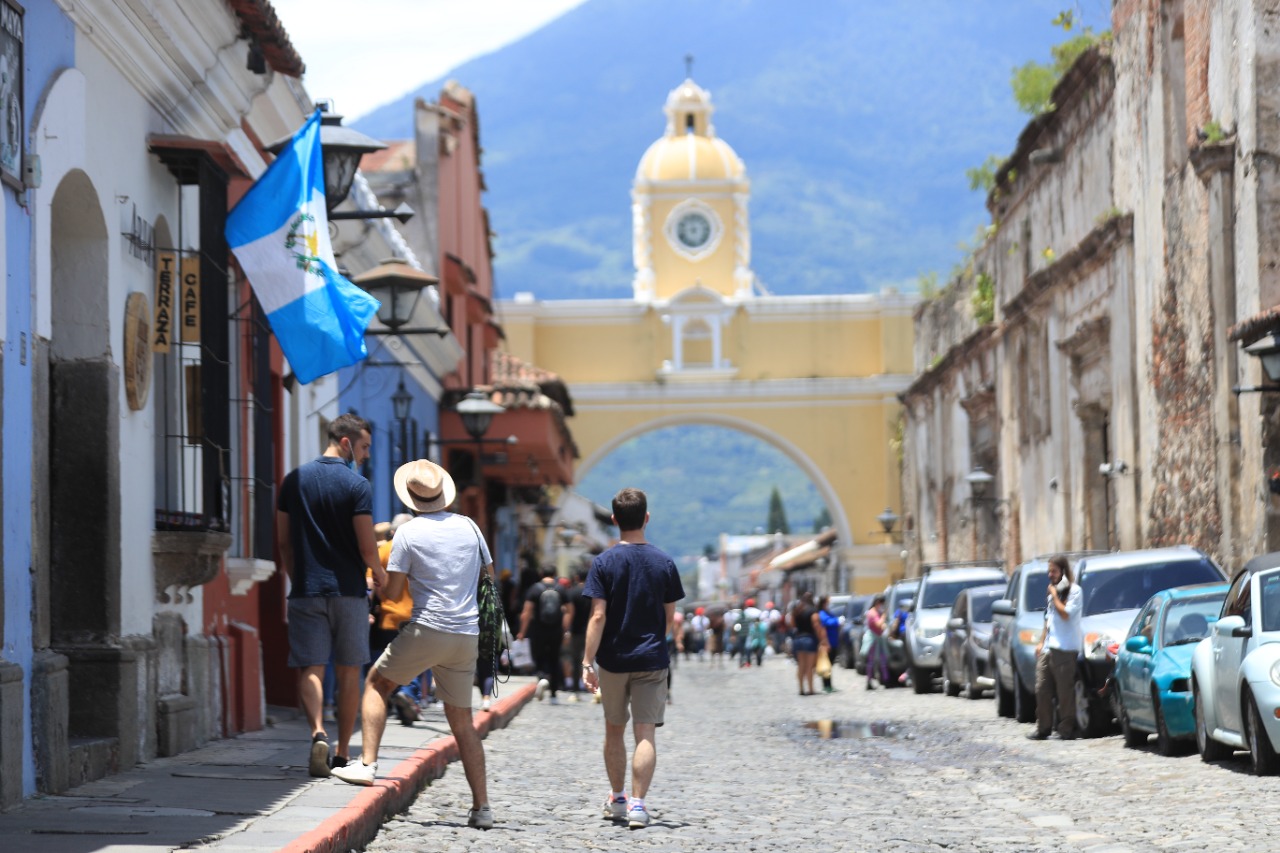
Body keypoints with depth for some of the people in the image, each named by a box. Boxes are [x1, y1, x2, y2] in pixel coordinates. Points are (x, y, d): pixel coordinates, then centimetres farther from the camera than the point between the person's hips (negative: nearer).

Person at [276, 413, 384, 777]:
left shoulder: (294, 480, 6)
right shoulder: (357, 486, -8)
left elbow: (283, 541, 10)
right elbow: (367, 546, -10)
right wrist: (379, 573, 11)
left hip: (306, 591, 2)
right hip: (349, 590, -2)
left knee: (310, 669, -1)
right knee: (348, 672, 10)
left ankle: (318, 733, -26)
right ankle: (343, 753, 14)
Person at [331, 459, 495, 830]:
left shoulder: (408, 533, -5)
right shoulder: (468, 526, 9)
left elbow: (392, 591, -6)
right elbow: (489, 575, 19)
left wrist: (381, 580, 16)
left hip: (427, 630, -4)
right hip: (467, 636, 5)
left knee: (376, 683, 16)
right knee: (462, 722, 11)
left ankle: (367, 764, 1)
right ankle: (481, 807, 5)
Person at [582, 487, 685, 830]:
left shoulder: (604, 562, -7)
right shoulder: (663, 563, -2)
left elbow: (598, 616, -13)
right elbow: (669, 616, 4)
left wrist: (587, 661, -12)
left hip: (613, 660, 0)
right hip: (652, 660, 0)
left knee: (614, 730, 16)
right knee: (646, 733, -2)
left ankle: (618, 799, 27)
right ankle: (638, 805, -13)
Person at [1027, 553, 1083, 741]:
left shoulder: (1074, 591, -4)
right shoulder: (1053, 590, 21)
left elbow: (1065, 614, -17)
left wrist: (1054, 595, -7)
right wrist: (1041, 642, 20)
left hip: (1064, 650, -8)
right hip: (1048, 648, 8)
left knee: (1065, 691, -6)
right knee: (1042, 689, 4)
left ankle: (1067, 728, -1)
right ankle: (1042, 727, 9)